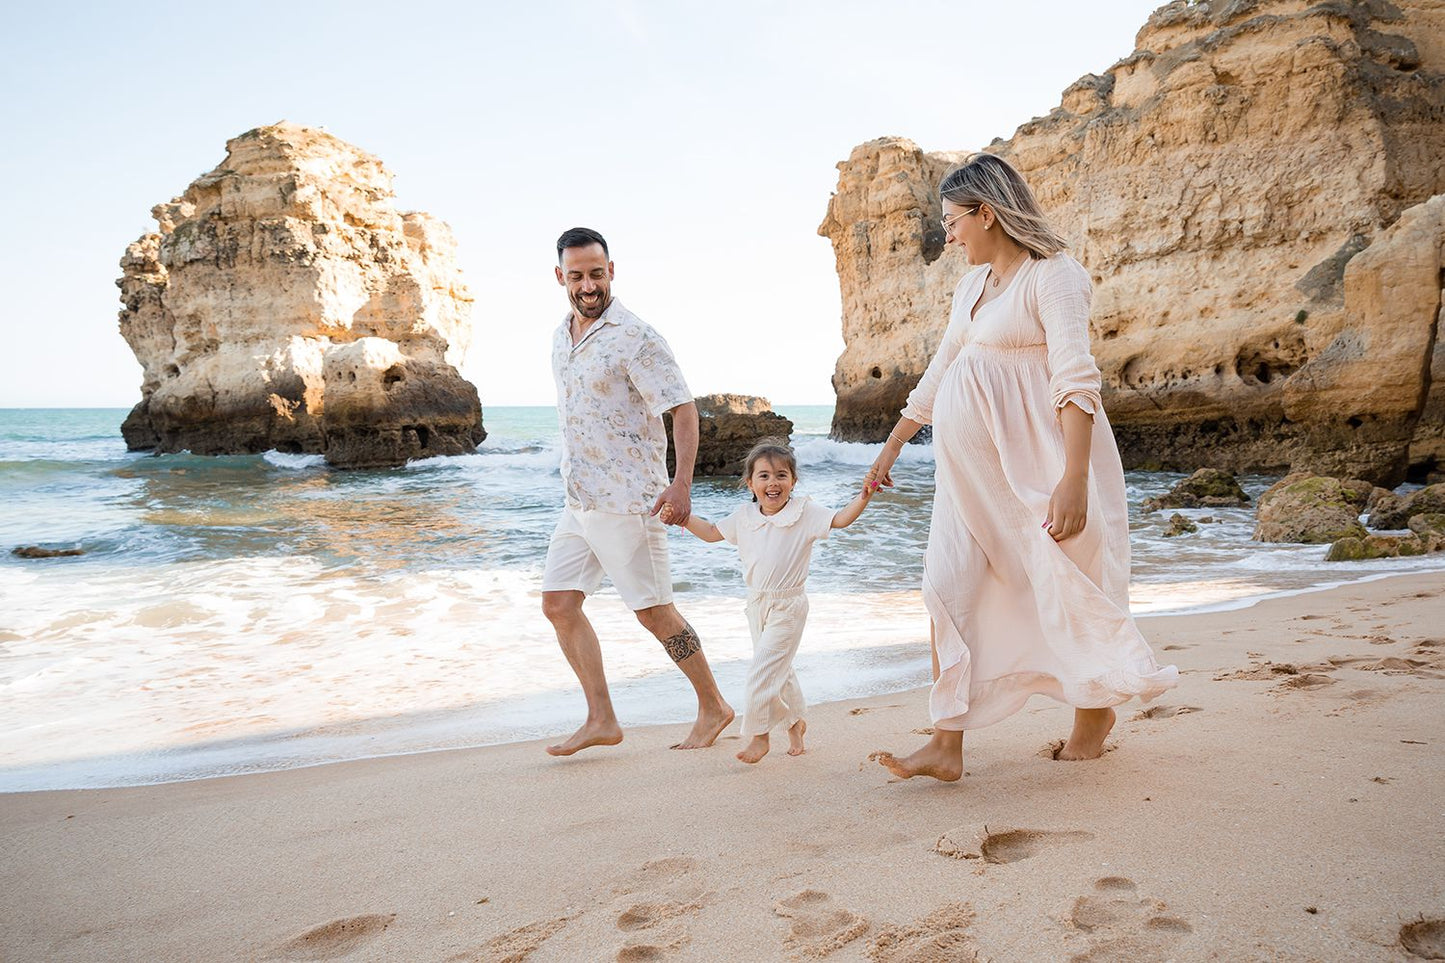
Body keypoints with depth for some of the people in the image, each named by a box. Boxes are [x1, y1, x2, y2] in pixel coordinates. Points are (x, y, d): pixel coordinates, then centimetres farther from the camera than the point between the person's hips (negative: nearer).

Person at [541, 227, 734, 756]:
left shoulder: (635, 338, -12)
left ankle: (714, 707, 16)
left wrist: (681, 484, -25)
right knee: (558, 603, 4)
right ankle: (601, 719, 12)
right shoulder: (561, 338, 13)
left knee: (653, 611, -1)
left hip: (628, 499, -8)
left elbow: (683, 410, -15)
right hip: (577, 501, 8)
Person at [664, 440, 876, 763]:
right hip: (757, 604, 6)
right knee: (778, 669, 18)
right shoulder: (744, 516, 3)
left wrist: (862, 497, -28)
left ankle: (759, 734, 5)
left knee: (762, 671, -10)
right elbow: (711, 532, 15)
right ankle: (795, 720, 39)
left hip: (787, 606, -6)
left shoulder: (804, 512, -9)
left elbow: (840, 519, -12)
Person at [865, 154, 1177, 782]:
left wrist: (1074, 478, -28)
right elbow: (937, 376, 23)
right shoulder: (972, 284, 15)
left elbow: (1076, 381, -19)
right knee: (948, 585, -4)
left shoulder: (1054, 275, -9)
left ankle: (1096, 711, 30)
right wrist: (891, 445, 27)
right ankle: (946, 747, -3)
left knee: (1065, 584, 5)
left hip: (1039, 456, -7)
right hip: (973, 461, 7)